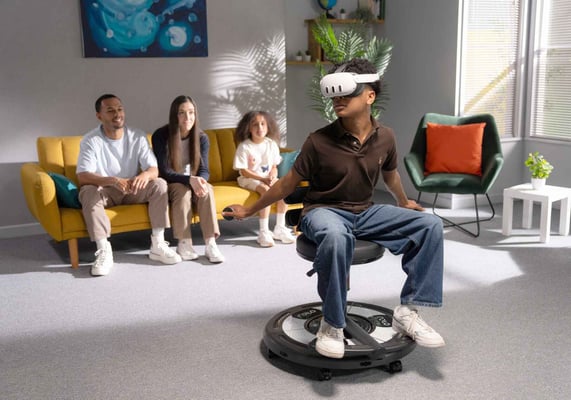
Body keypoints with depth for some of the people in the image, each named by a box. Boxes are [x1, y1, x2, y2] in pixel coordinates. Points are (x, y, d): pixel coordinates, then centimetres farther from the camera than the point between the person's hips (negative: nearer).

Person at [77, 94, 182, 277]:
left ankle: (158, 245, -20)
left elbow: (154, 169, -12)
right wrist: (114, 181, -42)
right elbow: (83, 177, -25)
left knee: (160, 185, -22)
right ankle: (104, 251, -30)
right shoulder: (91, 140, -14)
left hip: (133, 190, 3)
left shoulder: (137, 136, -7)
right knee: (89, 192, -34)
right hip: (105, 191, -2)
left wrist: (145, 175, -39)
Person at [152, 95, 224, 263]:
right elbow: (164, 172, -20)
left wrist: (199, 181, -35)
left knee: (207, 189, -30)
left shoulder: (201, 137, -6)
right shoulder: (161, 136, -16)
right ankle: (184, 244, -31)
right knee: (183, 190, -36)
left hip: (194, 183, 3)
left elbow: (204, 170, -9)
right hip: (169, 186, -3)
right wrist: (189, 179, -37)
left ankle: (210, 244, -35)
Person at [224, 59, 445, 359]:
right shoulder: (319, 141, -15)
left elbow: (390, 174, 19)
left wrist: (403, 202, 37)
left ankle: (407, 311, -9)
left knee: (429, 225, -12)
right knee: (336, 236, -42)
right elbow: (288, 184, -3)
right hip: (324, 211, -5)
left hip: (366, 212, 5)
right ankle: (332, 324, -23)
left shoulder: (385, 137, -4)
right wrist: (249, 211, 4)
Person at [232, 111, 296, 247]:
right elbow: (244, 171, -13)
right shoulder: (244, 147, -12)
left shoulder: (271, 144, 2)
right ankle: (264, 232, -28)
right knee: (266, 190, -33)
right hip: (249, 179, -5)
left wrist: (272, 177, -17)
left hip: (268, 177, 5)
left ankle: (280, 228, -11)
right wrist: (263, 179, -21)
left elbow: (274, 167, 5)